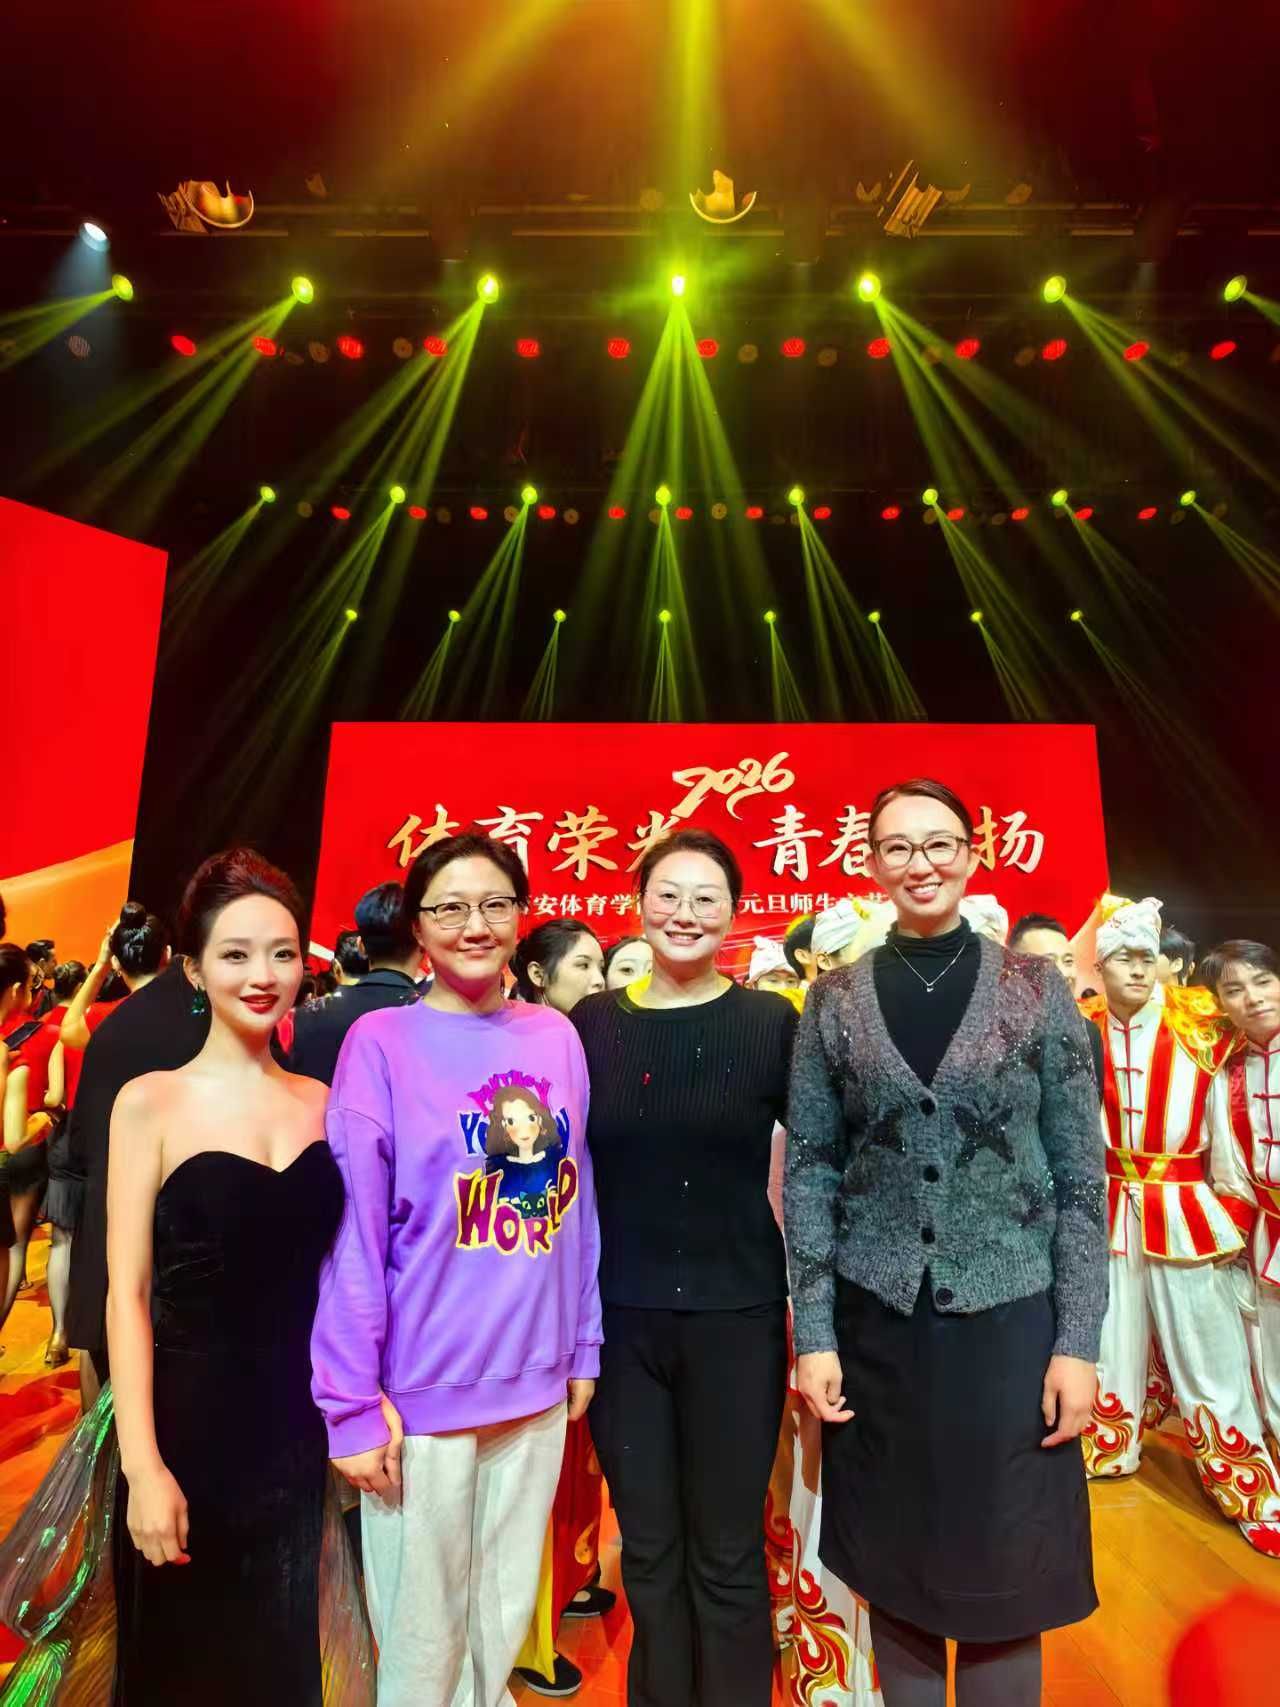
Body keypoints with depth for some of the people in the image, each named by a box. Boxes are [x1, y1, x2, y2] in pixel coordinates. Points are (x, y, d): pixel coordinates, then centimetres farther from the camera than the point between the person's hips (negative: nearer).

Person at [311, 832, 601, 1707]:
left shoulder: (558, 1036, 1)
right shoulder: (380, 1041, -10)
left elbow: (578, 1204, 7)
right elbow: (351, 1228, -10)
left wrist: (584, 1347, 9)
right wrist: (352, 1399, -10)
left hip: (537, 1381, 4)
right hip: (421, 1390, -3)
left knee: (507, 1611, 20)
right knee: (424, 1633, 14)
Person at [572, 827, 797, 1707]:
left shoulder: (771, 1022, -7)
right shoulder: (592, 1022, -2)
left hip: (737, 1313, -2)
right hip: (620, 1315, 2)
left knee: (728, 1552, 13)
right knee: (648, 1548, 18)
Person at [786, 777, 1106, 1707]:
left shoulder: (1037, 988, -2)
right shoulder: (836, 1000, -1)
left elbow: (1081, 1175, -1)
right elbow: (809, 1171, 0)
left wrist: (1078, 1342, -4)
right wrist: (813, 1332, -3)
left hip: (1010, 1317, 0)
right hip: (876, 1322, 1)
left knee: (1006, 1574, 11)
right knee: (893, 1570, 15)